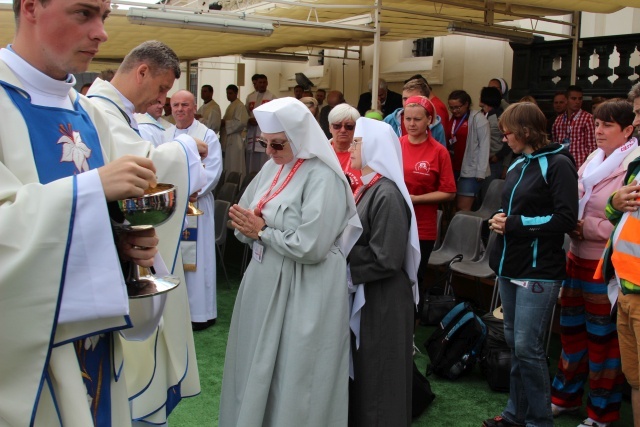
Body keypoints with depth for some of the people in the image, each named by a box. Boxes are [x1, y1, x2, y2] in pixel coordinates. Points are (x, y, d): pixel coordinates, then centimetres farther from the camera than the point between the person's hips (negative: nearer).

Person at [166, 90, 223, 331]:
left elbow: (212, 172, -9)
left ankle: (200, 312, 8)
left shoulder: (207, 136, -2)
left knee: (196, 257, -2)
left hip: (195, 204, -5)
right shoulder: (164, 135, 13)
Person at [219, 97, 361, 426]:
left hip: (303, 293, -8)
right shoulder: (272, 168, 8)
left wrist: (262, 232, -14)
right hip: (265, 281, 8)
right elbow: (246, 222, 11)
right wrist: (247, 226, -12)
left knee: (291, 373, 5)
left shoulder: (322, 178, -18)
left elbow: (310, 247, -25)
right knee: (256, 364, 19)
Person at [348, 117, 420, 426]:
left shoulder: (387, 195, -22)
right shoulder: (369, 188, 8)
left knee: (377, 376, 7)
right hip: (363, 294, 9)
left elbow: (385, 259, -25)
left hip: (383, 300, -9)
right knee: (362, 373, 21)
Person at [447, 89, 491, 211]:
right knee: (456, 207, 8)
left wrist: (480, 172, -15)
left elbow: (484, 146, -10)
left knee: (463, 208, -8)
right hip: (453, 169, 6)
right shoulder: (452, 119, 13)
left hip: (471, 171, -6)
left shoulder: (478, 119, -6)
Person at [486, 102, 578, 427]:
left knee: (528, 348, -7)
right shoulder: (517, 165, 14)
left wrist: (514, 224, -16)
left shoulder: (557, 164, -10)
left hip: (539, 271, -8)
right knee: (513, 343, 14)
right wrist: (499, 220, 1)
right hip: (510, 266, 8)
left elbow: (566, 219, -17)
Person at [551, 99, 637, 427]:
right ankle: (566, 396, 35)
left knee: (602, 338, 6)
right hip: (577, 257, 7)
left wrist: (587, 227, -18)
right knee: (571, 329, 17)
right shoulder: (595, 159, 9)